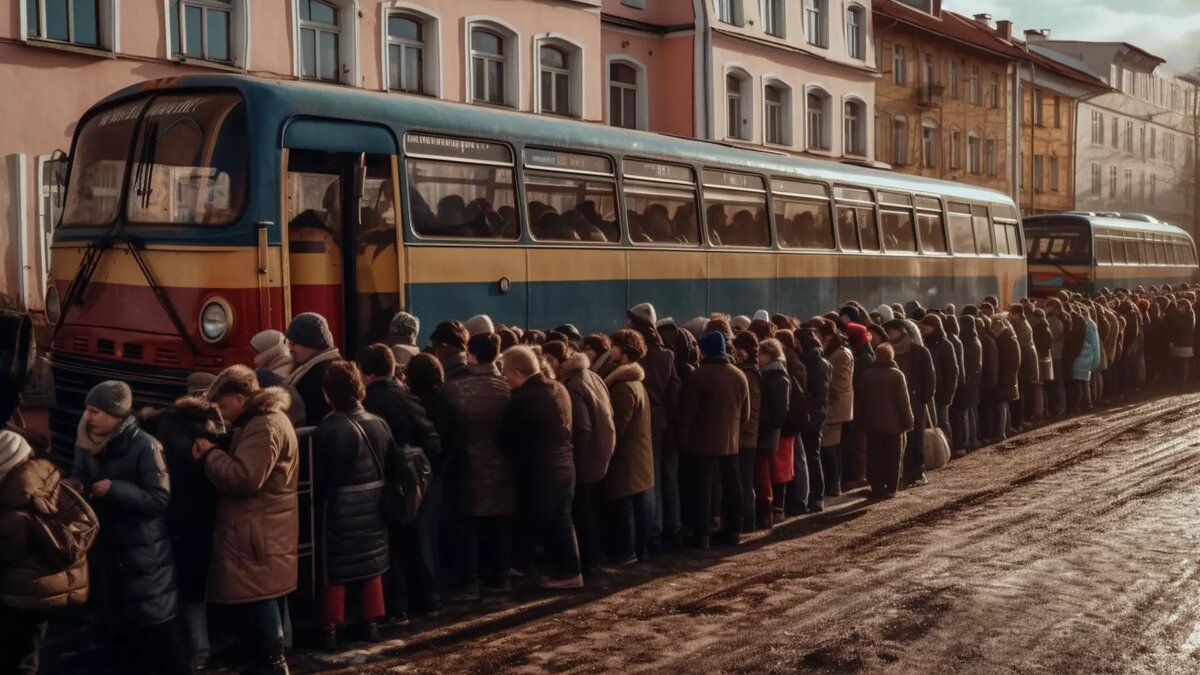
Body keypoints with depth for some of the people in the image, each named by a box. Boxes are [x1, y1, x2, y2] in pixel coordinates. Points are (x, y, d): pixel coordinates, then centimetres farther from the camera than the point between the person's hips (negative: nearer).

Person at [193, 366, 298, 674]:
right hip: (264, 528, 11)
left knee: (261, 599, -6)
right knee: (269, 597, 15)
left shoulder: (264, 426, -18)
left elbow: (243, 477, -25)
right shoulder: (264, 419, 17)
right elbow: (239, 463, 19)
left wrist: (209, 454, -13)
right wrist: (215, 453, 1)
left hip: (259, 530, -11)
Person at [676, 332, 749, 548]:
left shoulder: (698, 376, -13)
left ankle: (701, 535, -3)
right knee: (731, 485, 12)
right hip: (730, 441, 6)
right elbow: (745, 413, 13)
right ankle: (732, 531, 17)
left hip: (702, 441, -6)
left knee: (701, 487, -2)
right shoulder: (739, 375, 6)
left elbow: (685, 413, -11)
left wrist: (684, 437, -1)